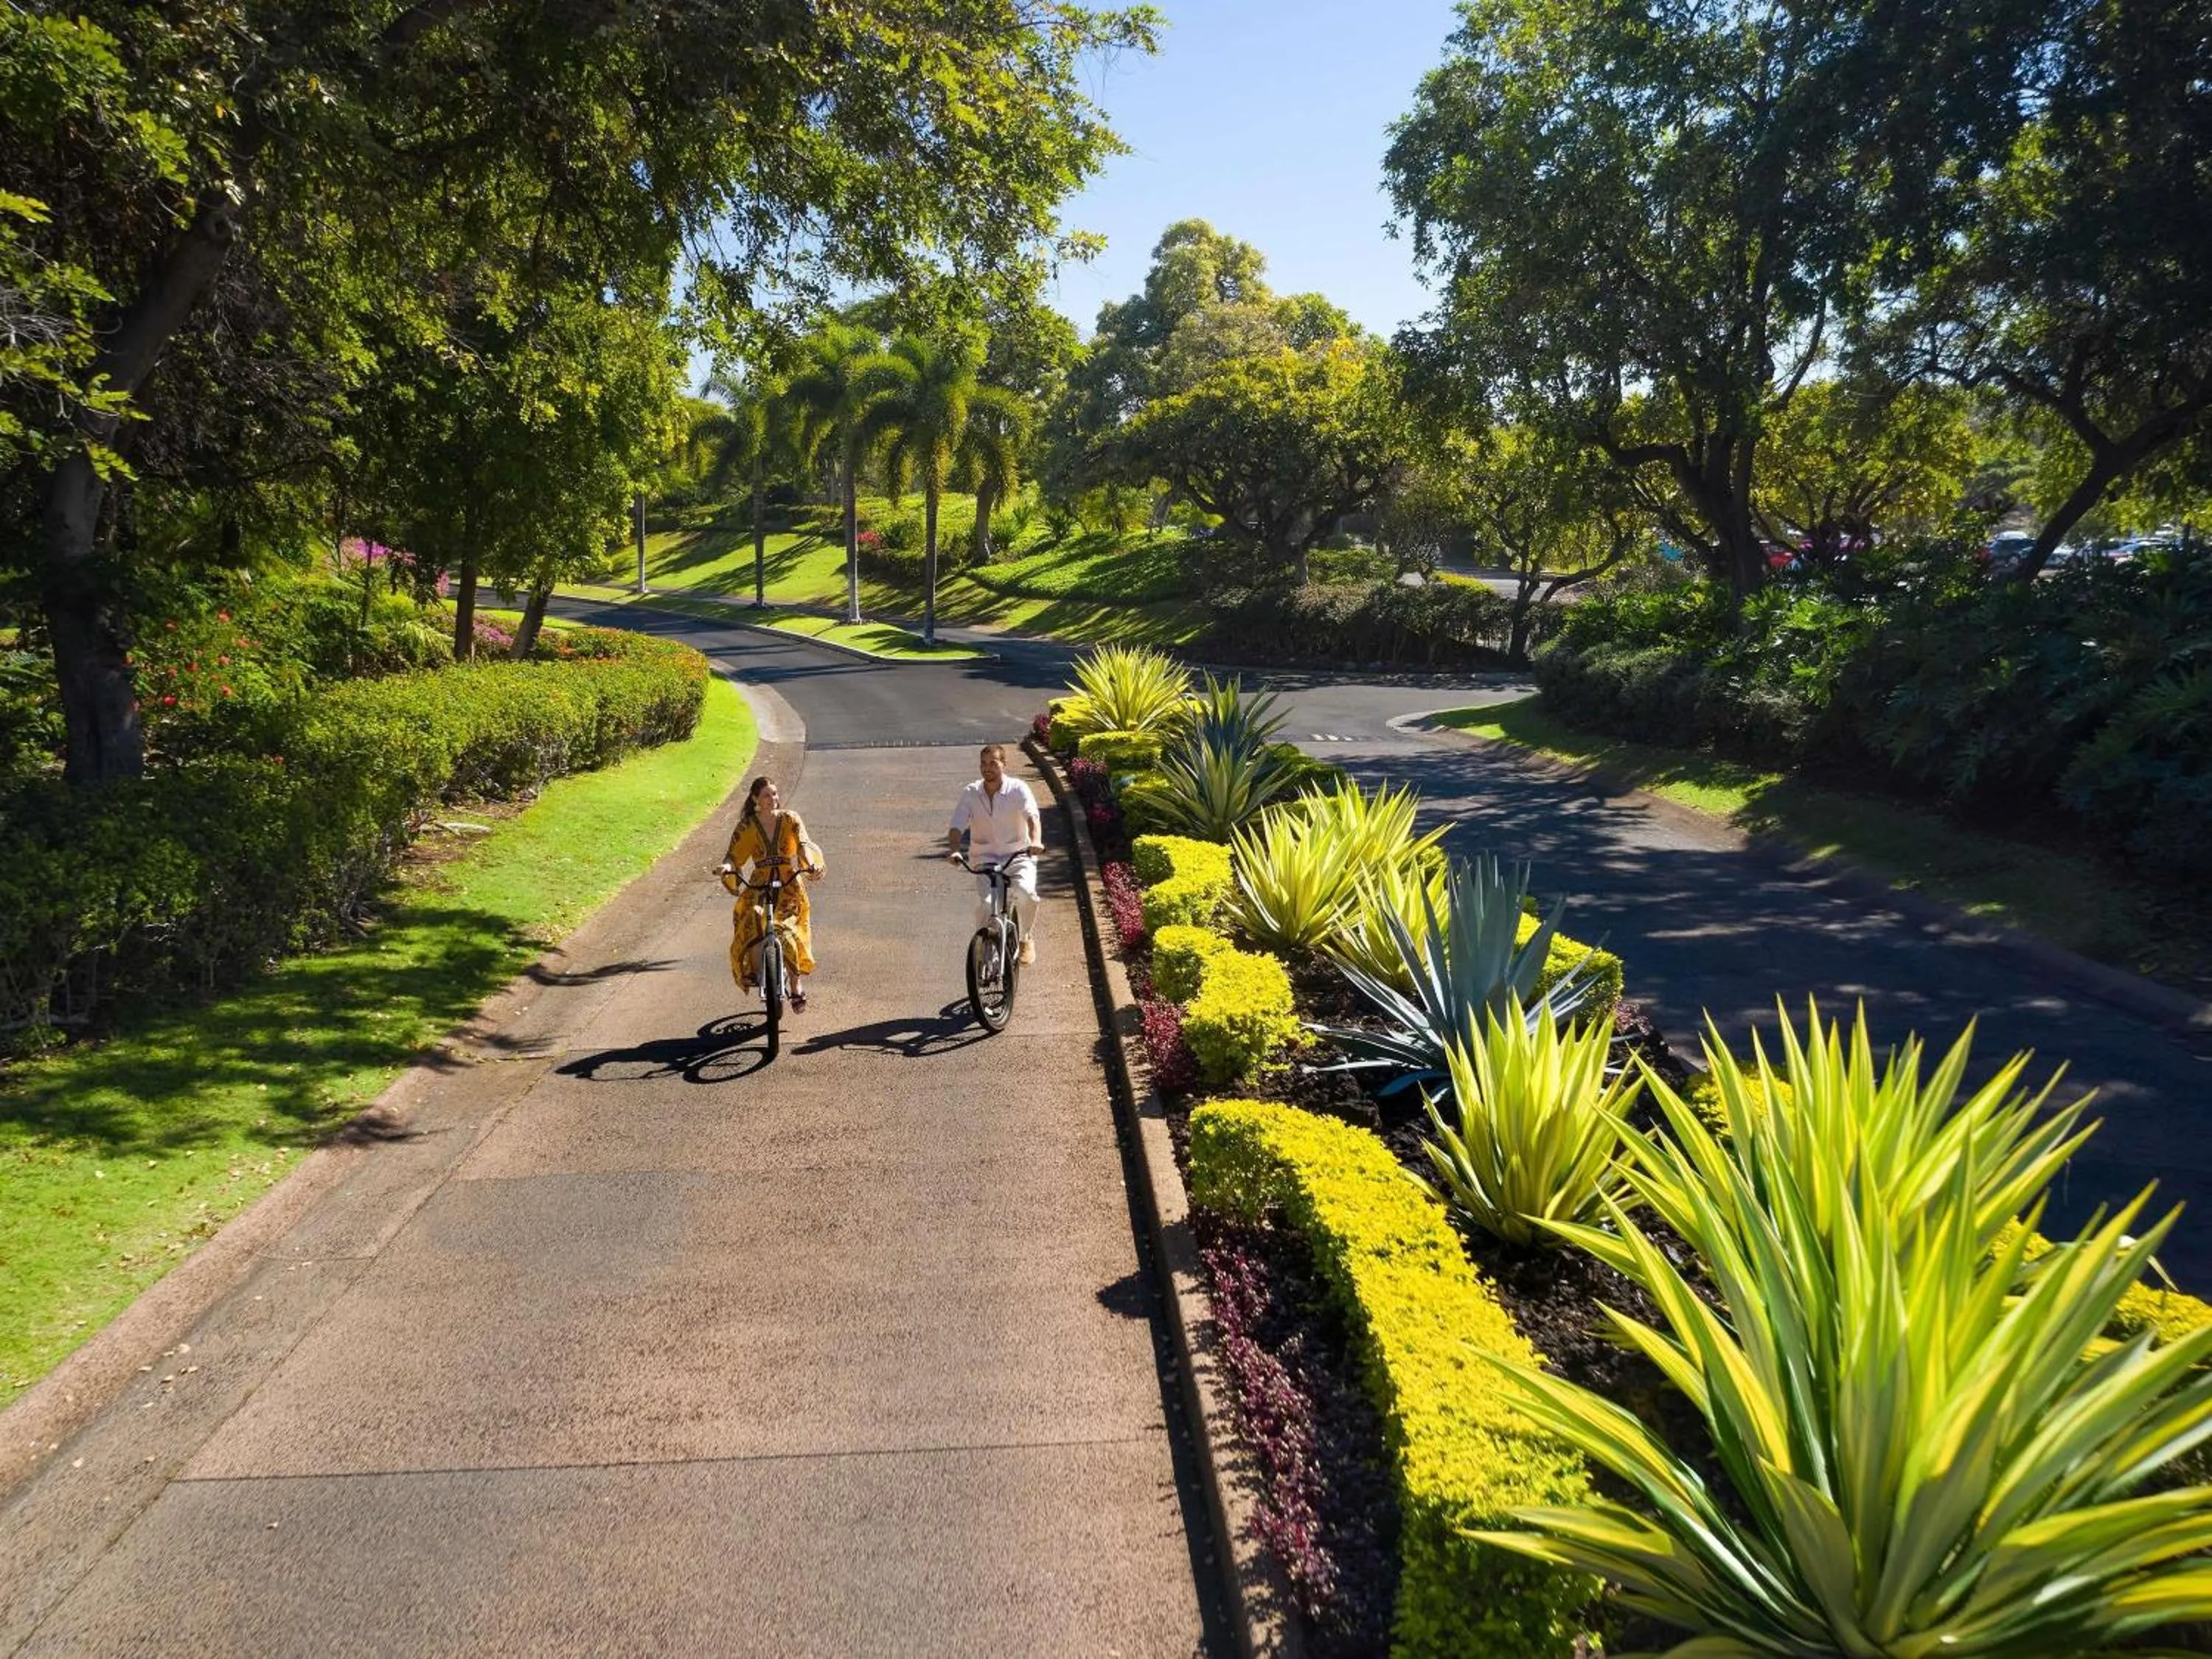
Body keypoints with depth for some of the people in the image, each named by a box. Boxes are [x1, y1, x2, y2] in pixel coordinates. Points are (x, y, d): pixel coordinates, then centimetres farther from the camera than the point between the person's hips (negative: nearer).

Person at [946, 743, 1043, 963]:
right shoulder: (970, 793, -1)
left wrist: (1036, 841, -44)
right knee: (985, 903, -23)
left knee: (1026, 893, -28)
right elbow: (956, 826, -9)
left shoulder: (1018, 789, -7)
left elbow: (1032, 817, -23)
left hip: (1018, 855, -1)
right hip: (985, 857, 1)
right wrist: (953, 849, -31)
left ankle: (1027, 939, 1)